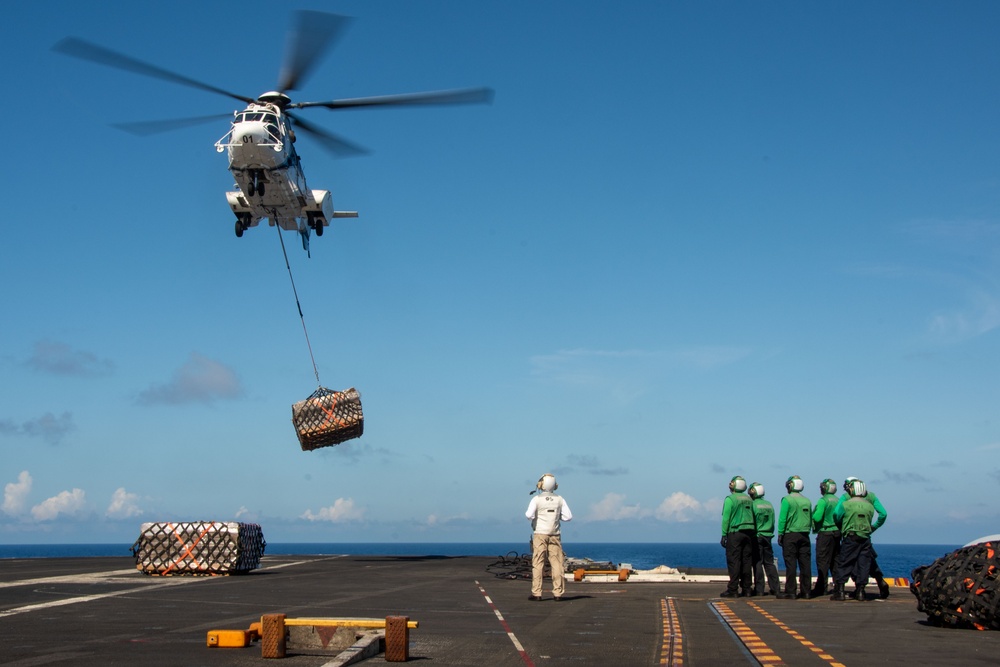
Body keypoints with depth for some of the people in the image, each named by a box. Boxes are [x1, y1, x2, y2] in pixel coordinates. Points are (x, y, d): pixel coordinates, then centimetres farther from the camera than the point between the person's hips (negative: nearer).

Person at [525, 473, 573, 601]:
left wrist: (528, 514, 4)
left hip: (540, 534, -2)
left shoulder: (537, 499, -6)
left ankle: (536, 593, -3)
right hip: (554, 535, 2)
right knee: (556, 564, 4)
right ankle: (558, 593, 1)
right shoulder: (559, 499, 3)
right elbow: (568, 516, 1)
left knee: (538, 564, 0)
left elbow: (529, 515, -19)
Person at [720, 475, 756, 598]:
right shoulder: (749, 499, 11)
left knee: (734, 561, -4)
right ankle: (746, 589, 9)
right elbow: (752, 516, 10)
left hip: (735, 532, -6)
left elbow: (726, 518, -9)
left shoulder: (730, 499, -6)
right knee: (747, 561, 8)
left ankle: (732, 590, -7)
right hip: (749, 532, 6)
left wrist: (724, 535, -6)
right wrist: (753, 534, 11)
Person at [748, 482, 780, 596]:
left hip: (757, 536, -5)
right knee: (769, 563, 10)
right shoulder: (769, 505, 8)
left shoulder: (753, 505, -10)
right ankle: (774, 588, 9)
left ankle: (759, 589, -2)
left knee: (757, 563, -2)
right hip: (768, 536, 5)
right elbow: (773, 522, 13)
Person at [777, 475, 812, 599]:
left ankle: (790, 592, -4)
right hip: (804, 535, 5)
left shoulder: (787, 500, -7)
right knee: (805, 564, 6)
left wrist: (780, 534, -4)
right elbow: (811, 520, 13)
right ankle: (805, 591, 8)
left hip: (790, 534, -5)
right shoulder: (807, 501, 9)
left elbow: (782, 519, -9)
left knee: (791, 564, -3)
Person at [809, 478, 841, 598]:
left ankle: (821, 587, -6)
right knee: (835, 560, 13)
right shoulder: (838, 500, 7)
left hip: (825, 533, -7)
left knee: (822, 561, -4)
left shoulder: (823, 500, -13)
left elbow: (817, 517, -19)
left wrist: (812, 515, 0)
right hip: (837, 532, 7)